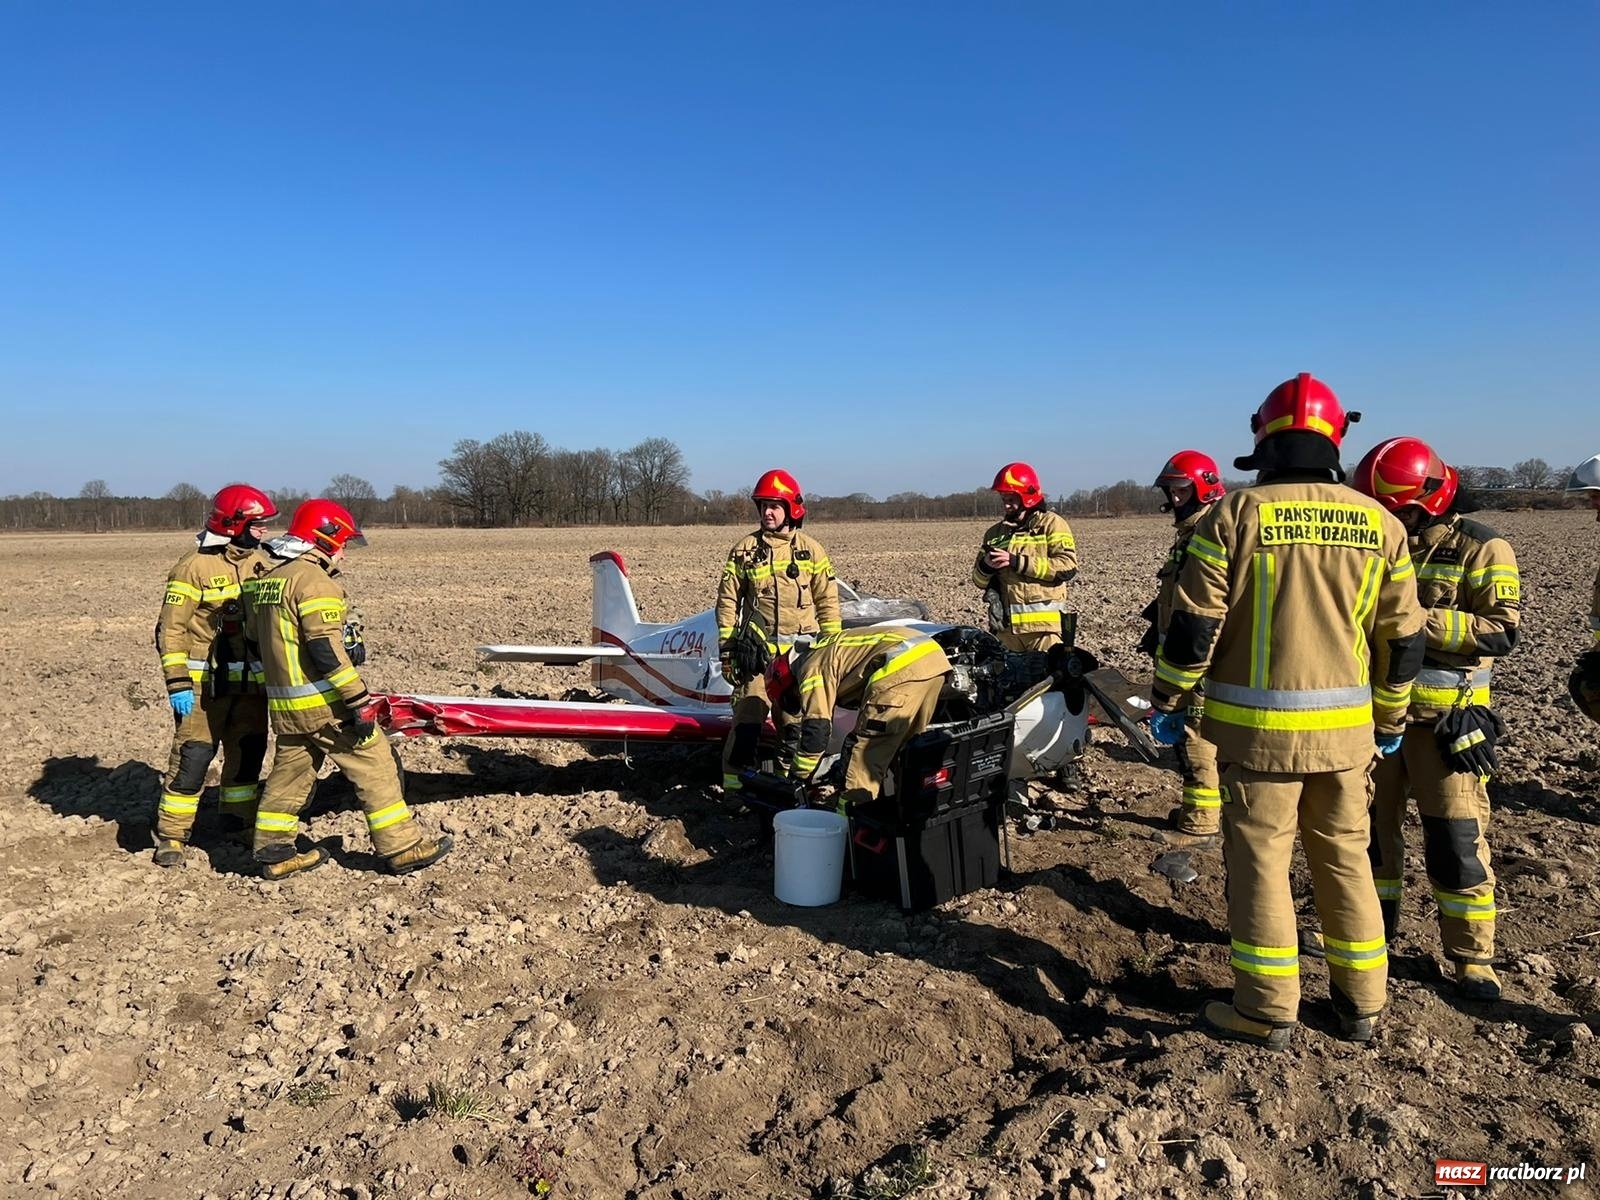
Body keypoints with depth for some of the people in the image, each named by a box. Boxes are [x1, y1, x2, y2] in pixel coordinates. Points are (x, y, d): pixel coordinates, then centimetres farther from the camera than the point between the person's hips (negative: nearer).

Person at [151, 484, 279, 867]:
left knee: (248, 753, 13)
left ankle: (239, 824, 27)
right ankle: (171, 836, 7)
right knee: (193, 756, -5)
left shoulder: (258, 562, 10)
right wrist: (177, 682, -16)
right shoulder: (194, 566, -11)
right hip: (206, 682, -6)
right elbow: (172, 628, -11)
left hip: (252, 680, 7)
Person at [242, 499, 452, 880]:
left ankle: (273, 852, 25)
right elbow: (325, 647, -23)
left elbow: (257, 640, 20)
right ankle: (401, 848, 4)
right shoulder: (313, 580, -15)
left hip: (283, 704, 9)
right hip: (323, 702, -9)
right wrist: (359, 699, -21)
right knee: (374, 766, 0)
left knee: (289, 773, 18)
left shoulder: (263, 579, 13)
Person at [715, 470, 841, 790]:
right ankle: (735, 775, 1)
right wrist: (726, 646, 1)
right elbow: (728, 600, 6)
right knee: (749, 711, -7)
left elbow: (827, 600, 8)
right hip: (758, 646, -1)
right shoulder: (745, 550, 5)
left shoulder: (810, 549, 6)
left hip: (803, 647, 1)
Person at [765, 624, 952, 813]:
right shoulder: (827, 652, 31)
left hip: (903, 665, -10)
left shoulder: (813, 670, 3)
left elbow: (816, 730, -3)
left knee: (867, 745, 0)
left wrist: (796, 777, 11)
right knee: (907, 744, 22)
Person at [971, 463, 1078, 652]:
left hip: (1043, 623, -5)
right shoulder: (995, 532, 17)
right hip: (1005, 624, 5)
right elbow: (979, 580, 20)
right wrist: (985, 567, -4)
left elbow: (1068, 566, -12)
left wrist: (1016, 562, -14)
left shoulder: (1051, 524, 2)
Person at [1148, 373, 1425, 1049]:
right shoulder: (1380, 522, 4)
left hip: (1260, 725, -4)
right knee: (1345, 855, 17)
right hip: (1346, 727, 4)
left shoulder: (1234, 514, -8)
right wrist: (1391, 719, 22)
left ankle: (1268, 1011, 14)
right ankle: (1361, 1002, 28)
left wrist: (1165, 702, 3)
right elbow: (1402, 638, 9)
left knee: (1260, 859, 6)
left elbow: (1194, 625, -9)